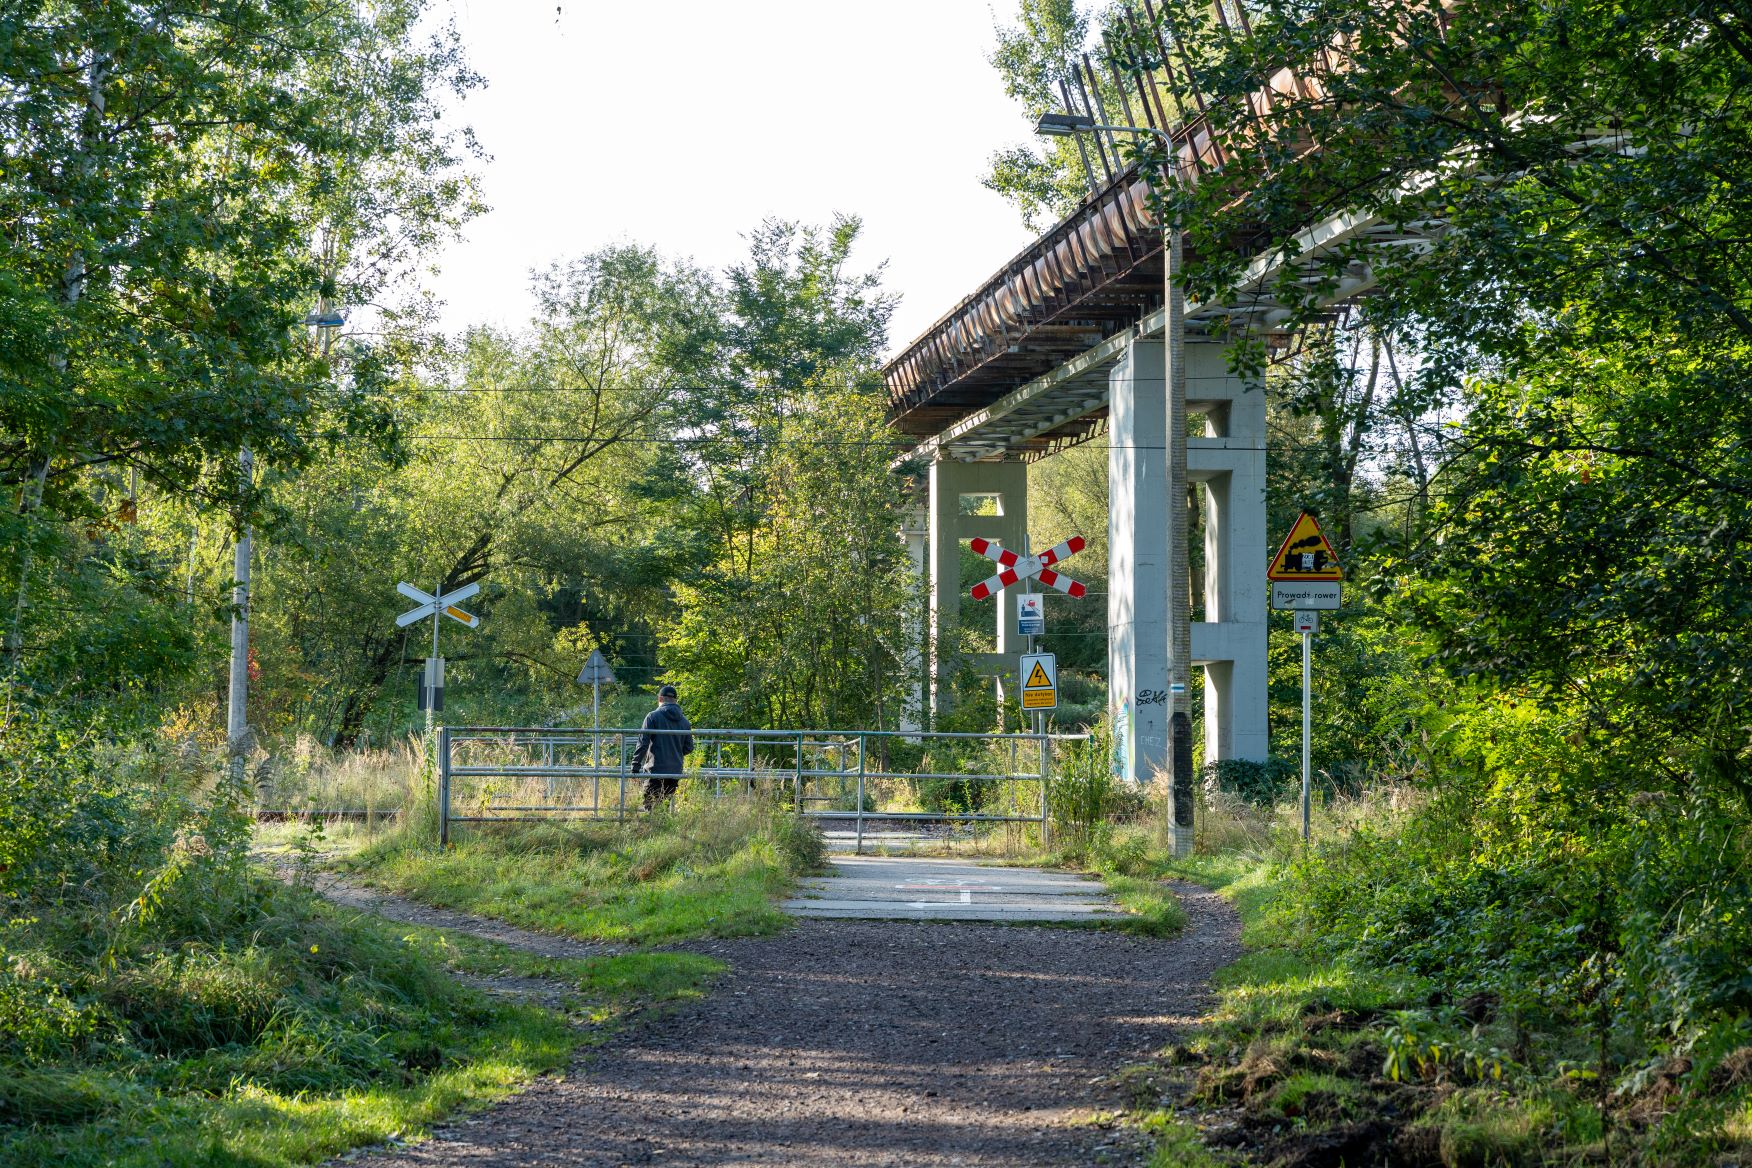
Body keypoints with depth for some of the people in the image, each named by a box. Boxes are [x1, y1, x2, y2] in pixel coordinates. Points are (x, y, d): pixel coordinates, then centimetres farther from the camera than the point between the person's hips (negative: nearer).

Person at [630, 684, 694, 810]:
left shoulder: (653, 716, -5)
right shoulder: (684, 720, 9)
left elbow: (643, 743, -9)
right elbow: (689, 748, 13)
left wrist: (635, 766, -6)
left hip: (656, 771, -5)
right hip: (675, 773, 5)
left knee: (650, 806, -5)